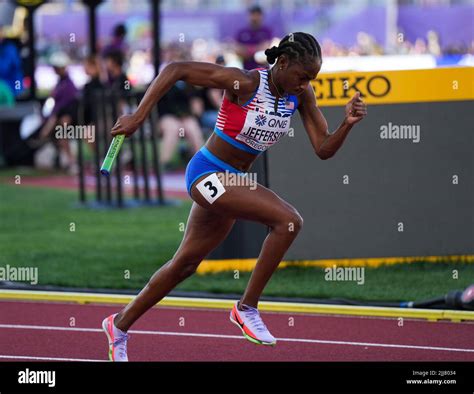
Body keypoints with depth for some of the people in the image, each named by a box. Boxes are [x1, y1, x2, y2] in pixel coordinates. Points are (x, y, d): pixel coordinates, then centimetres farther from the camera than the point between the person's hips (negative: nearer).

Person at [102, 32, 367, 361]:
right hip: (207, 174, -8)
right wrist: (138, 117, -23)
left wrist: (347, 124, -21)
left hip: (233, 183, 8)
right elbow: (175, 70, -20)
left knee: (185, 265, 18)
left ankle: (120, 324, 35)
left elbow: (323, 149, -2)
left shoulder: (301, 95, -3)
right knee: (289, 220, -24)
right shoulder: (244, 83, -22)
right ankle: (247, 308, -12)